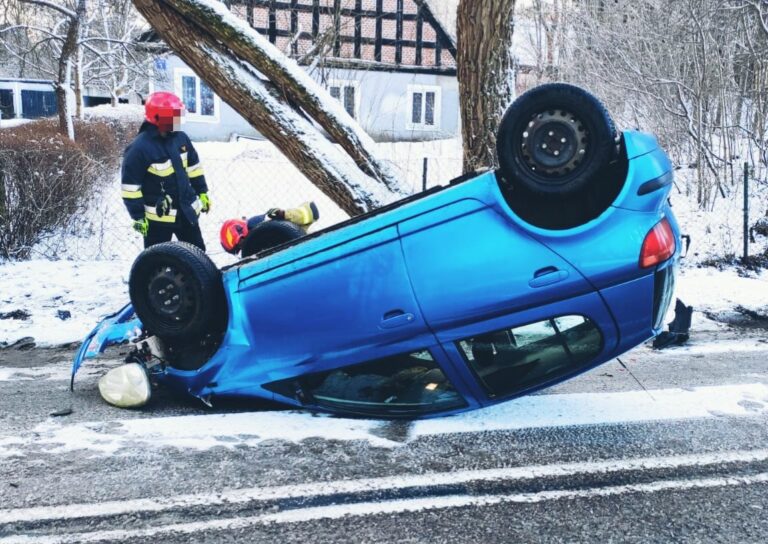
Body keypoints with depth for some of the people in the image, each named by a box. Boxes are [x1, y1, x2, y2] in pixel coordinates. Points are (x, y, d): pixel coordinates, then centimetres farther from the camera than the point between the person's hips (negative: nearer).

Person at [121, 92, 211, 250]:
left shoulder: (180, 138, 0)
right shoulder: (140, 148, -20)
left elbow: (194, 167, 15)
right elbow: (130, 186, -17)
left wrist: (202, 192, 16)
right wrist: (138, 216, -15)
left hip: (187, 211, 6)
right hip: (159, 216, -6)